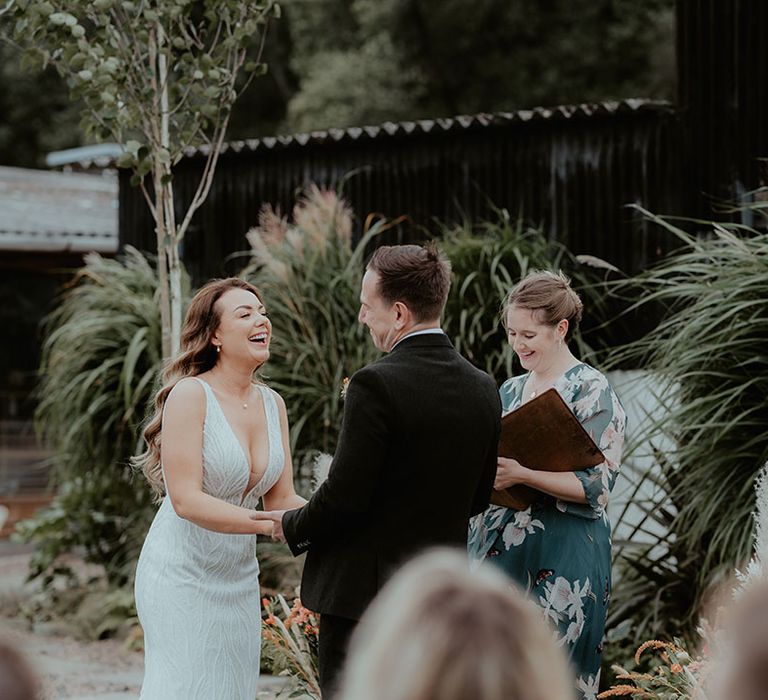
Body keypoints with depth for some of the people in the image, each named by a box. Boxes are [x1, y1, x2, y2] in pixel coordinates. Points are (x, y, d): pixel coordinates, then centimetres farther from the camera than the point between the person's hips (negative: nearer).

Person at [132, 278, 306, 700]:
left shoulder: (272, 404, 6)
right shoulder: (190, 394, -14)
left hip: (238, 577, 7)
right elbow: (186, 499, -21)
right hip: (183, 573, -7)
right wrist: (273, 525, -28)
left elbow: (281, 498, 7)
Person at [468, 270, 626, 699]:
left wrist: (522, 475, -25)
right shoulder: (511, 391, 13)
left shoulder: (592, 392, -8)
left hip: (561, 559, -6)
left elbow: (596, 486, -15)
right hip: (499, 548, 6)